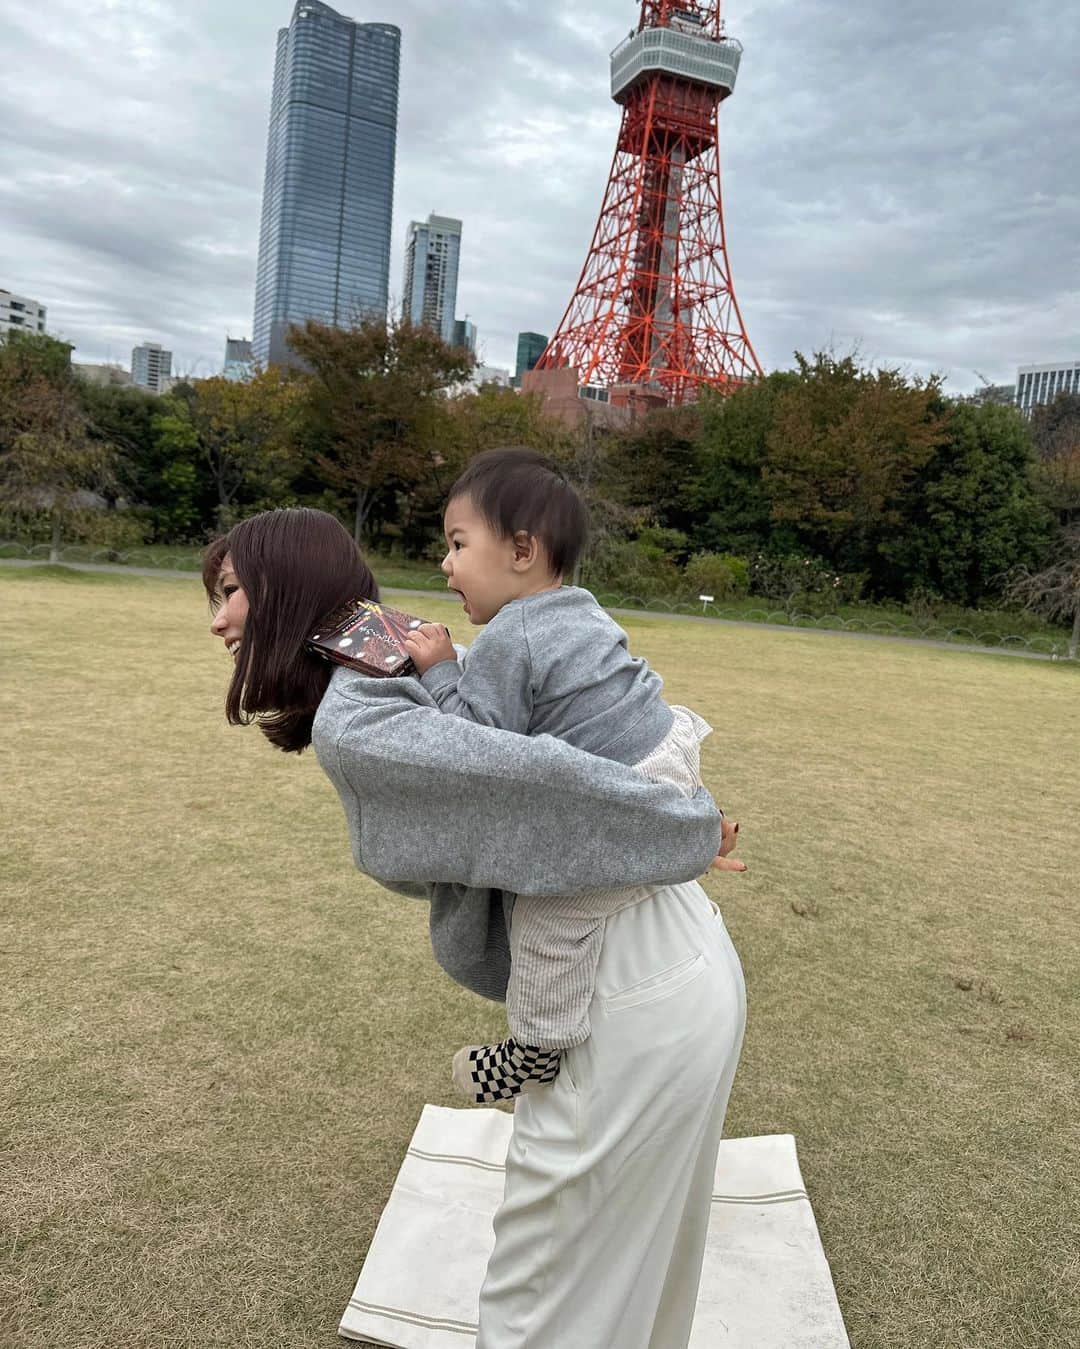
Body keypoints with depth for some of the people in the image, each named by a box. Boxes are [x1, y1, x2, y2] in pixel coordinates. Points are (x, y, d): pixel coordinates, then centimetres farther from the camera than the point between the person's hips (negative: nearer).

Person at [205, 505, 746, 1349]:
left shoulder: (350, 725, -16)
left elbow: (540, 778, -26)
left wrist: (689, 828, -12)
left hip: (635, 1009, -9)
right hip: (688, 966, 9)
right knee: (632, 1260, 30)